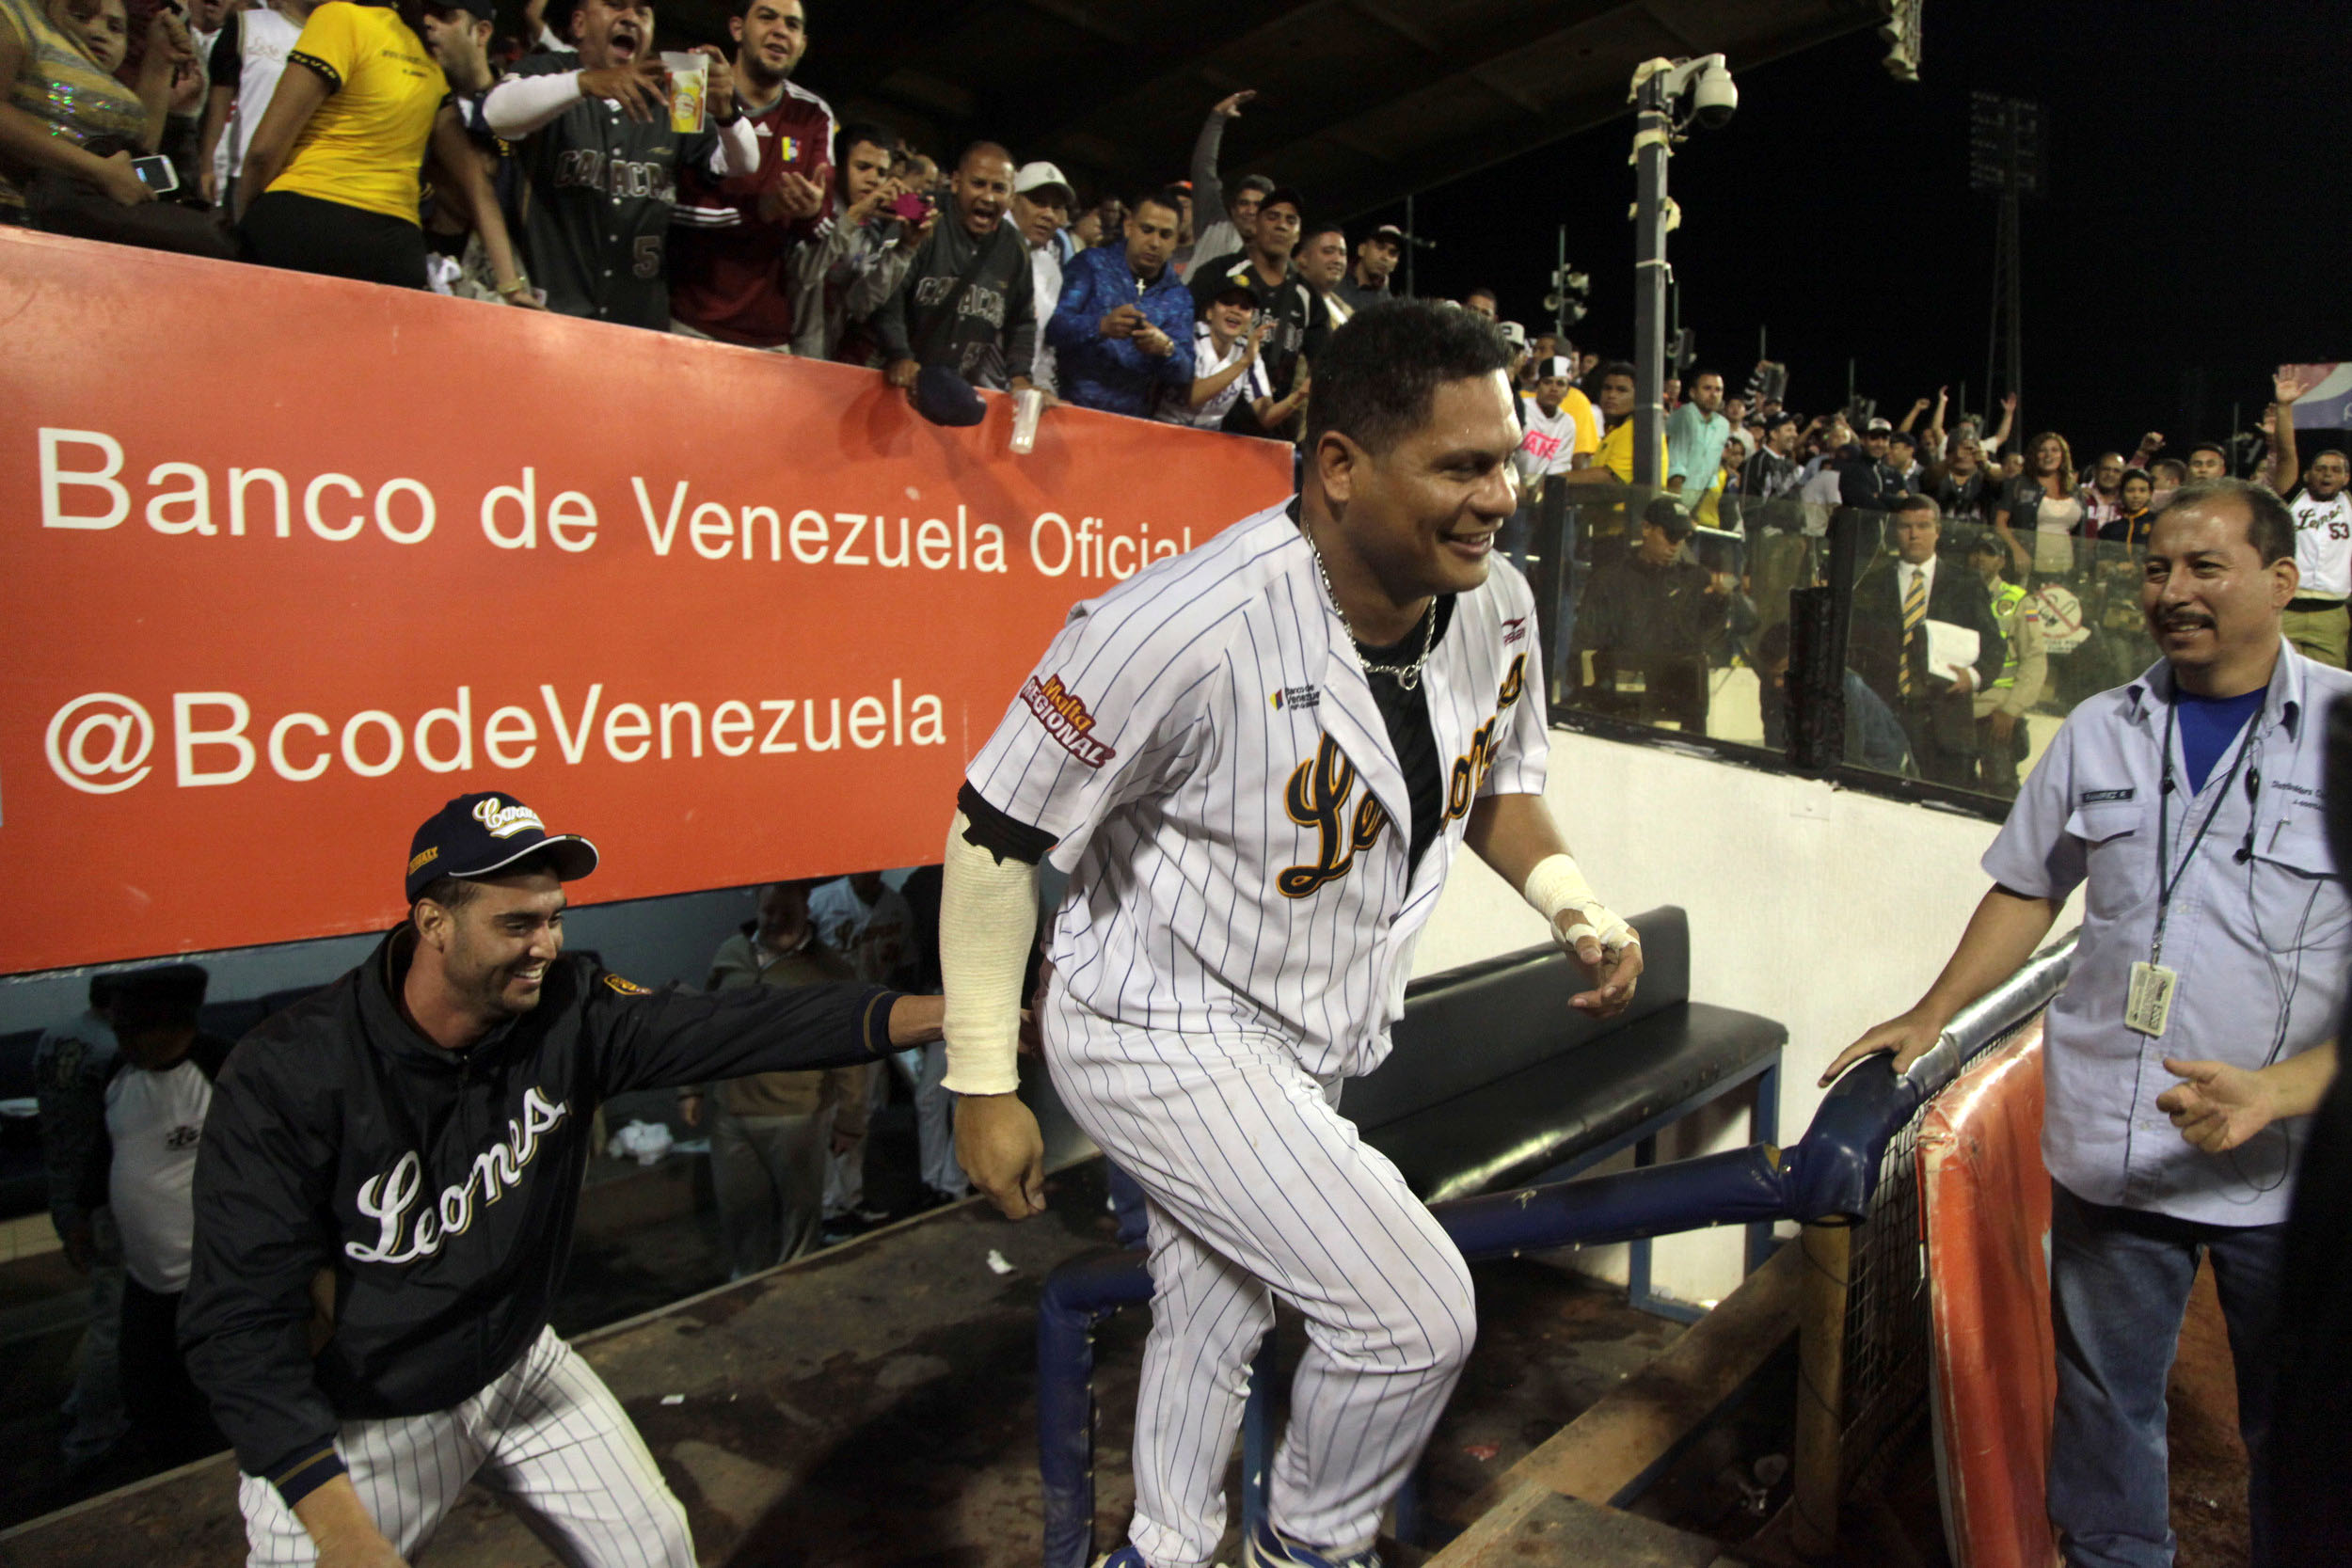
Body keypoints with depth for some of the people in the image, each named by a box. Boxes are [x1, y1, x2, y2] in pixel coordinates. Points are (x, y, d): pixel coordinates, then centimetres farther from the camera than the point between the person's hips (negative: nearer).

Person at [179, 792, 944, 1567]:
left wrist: (935, 1014, -35)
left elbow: (735, 1024, -24)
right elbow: (240, 1323, -25)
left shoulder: (569, 1012, -15)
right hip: (348, 1421, -3)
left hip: (521, 1372, 4)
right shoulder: (289, 1074, -25)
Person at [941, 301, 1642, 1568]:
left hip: (1310, 1037, 8)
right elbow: (997, 834, -22)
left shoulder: (1497, 609, -8)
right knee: (1417, 1311, -7)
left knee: (1216, 1310, 25)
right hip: (1162, 1033, -7)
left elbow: (1496, 784, 11)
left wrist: (1575, 907, -8)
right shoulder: (1184, 627, -32)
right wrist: (981, 1088, -17)